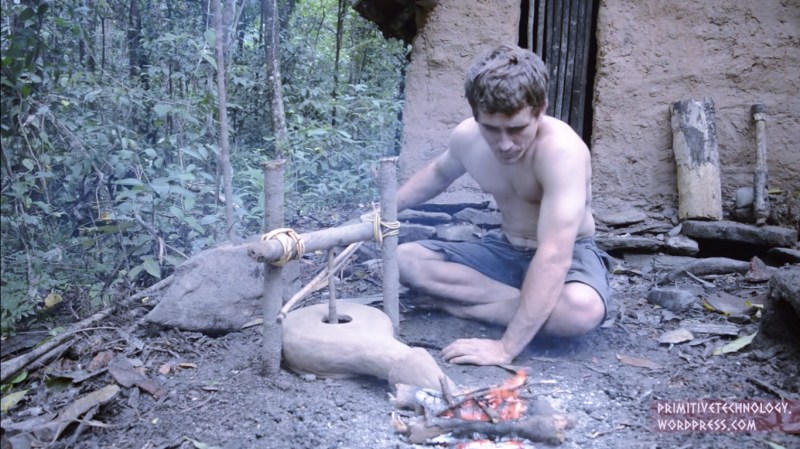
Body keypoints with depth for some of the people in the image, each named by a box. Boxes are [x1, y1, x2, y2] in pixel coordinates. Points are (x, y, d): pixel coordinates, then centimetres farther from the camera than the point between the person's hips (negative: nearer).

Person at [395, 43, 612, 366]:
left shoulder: (561, 149, -33)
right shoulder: (467, 137, -13)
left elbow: (554, 256, -40)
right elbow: (438, 173, 14)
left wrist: (506, 348, -43)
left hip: (568, 255, -5)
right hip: (506, 250, 6)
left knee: (582, 309, -40)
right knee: (404, 259, -12)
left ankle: (465, 304, -19)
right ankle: (522, 300, -17)